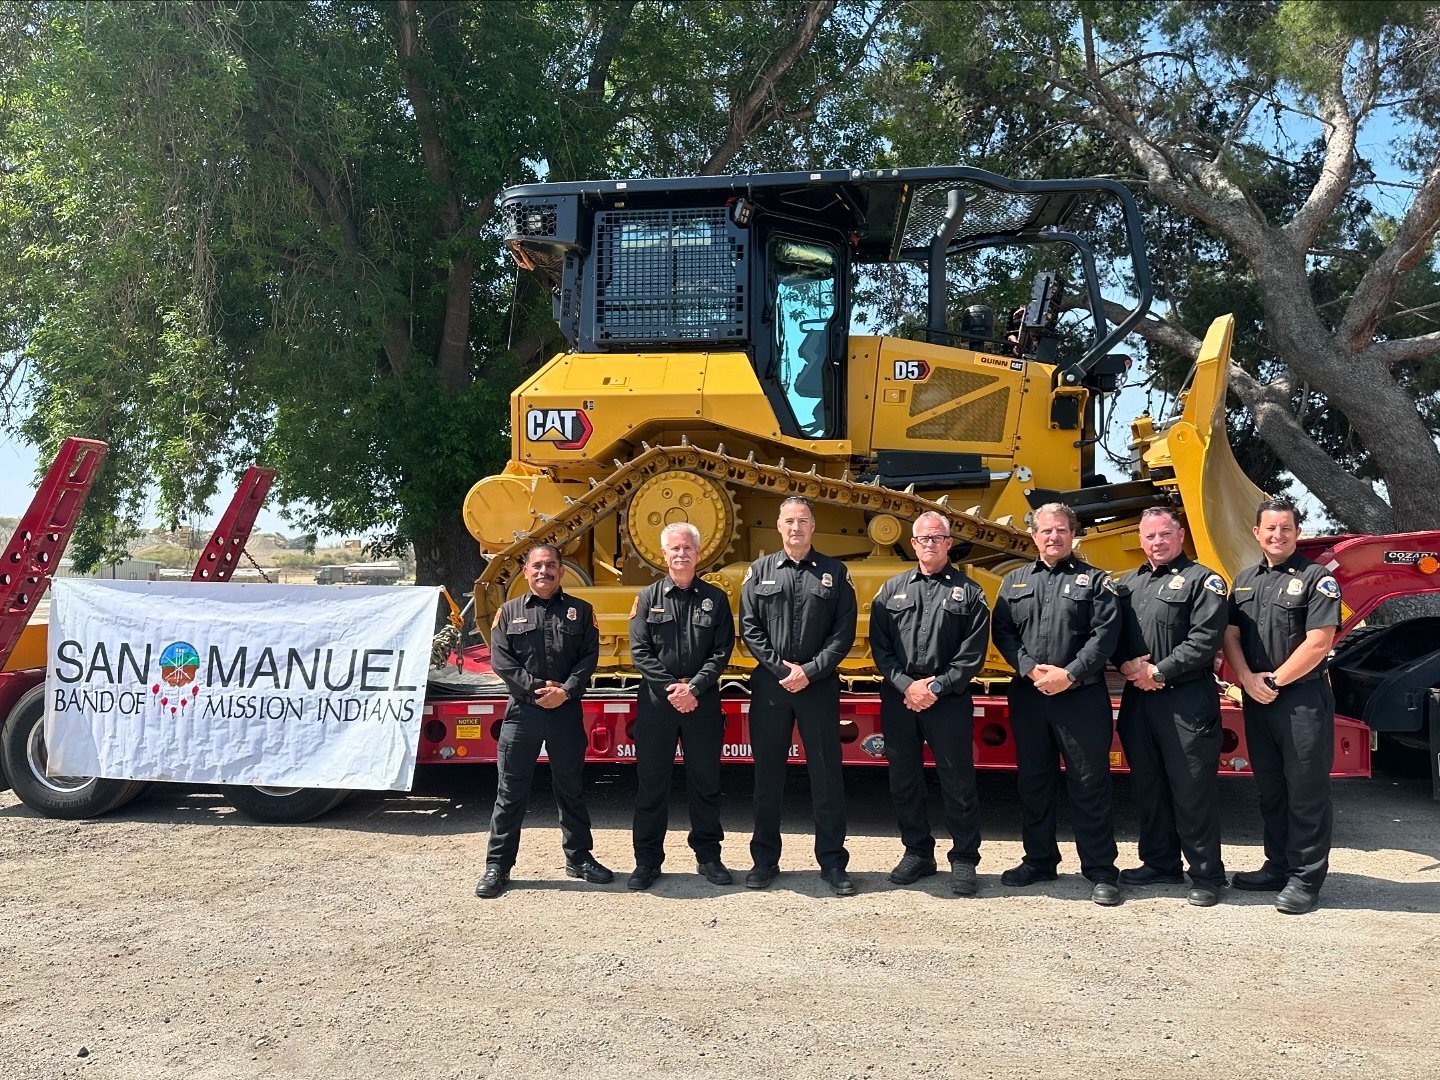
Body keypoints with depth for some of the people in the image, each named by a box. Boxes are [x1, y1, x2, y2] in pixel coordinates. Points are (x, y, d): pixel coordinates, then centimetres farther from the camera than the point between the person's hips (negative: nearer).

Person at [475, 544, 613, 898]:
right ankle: (497, 866, 12)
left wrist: (566, 690, -14)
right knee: (511, 791, 3)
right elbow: (500, 660, -3)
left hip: (567, 712, 1)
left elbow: (589, 656, 0)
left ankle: (579, 857, 25)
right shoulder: (509, 612, 6)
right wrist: (536, 688, -13)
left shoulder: (580, 611, 7)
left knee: (571, 787, 12)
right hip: (521, 711, -1)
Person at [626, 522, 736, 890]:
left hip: (703, 704, 0)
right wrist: (670, 688, -12)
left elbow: (722, 651, -2)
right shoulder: (648, 597, 4)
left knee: (705, 781, 8)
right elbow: (639, 650, -2)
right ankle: (647, 860, 15)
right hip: (656, 703, 0)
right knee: (651, 782, 5)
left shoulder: (715, 598, 5)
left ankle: (708, 856, 20)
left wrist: (694, 688, -14)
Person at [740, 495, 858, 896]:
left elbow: (844, 633, -1)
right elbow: (749, 628, 1)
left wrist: (810, 671, -11)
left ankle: (832, 861, 14)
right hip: (769, 685, 1)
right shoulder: (760, 571, 6)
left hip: (819, 685, -1)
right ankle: (764, 859, 19)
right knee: (768, 773, 8)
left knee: (826, 774, 3)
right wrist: (781, 668, -9)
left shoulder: (834, 573, 4)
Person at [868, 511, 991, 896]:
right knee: (903, 780, 10)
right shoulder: (892, 590, 10)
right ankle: (917, 852, 24)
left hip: (949, 701, -2)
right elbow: (880, 646, 3)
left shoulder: (968, 592, 4)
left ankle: (964, 860, 14)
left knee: (957, 781, 2)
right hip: (899, 699, 3)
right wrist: (906, 685, -10)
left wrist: (937, 687, -12)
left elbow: (972, 653, -3)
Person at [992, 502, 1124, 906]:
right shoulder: (1015, 582, 13)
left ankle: (1101, 871, 10)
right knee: (1033, 781, 12)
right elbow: (1003, 632, 5)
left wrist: (1070, 675, -15)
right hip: (1028, 697, 4)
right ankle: (1039, 860, 25)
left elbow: (1105, 634, -6)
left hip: (1082, 697, -3)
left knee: (1090, 784, 1)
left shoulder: (1094, 580, 4)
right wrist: (1031, 669, -11)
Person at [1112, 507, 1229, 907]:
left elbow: (1205, 641, -14)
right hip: (1138, 699, 7)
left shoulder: (1202, 581, -4)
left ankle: (1207, 875, 9)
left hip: (1187, 701, -6)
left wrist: (1158, 671, -14)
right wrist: (1127, 665, -6)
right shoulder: (1128, 584, 16)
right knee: (1148, 786, 14)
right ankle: (1160, 863, 27)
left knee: (1193, 791, -2)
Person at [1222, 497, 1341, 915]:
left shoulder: (1317, 579, -6)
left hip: (1303, 699, -6)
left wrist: (1274, 681, -12)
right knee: (1270, 788, 14)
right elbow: (1231, 636, 9)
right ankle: (1278, 866, 25)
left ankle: (1306, 878, 8)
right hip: (1256, 701, 6)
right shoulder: (1245, 580, 13)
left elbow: (1318, 643, -14)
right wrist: (1248, 679, -7)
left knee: (1306, 791, 0)